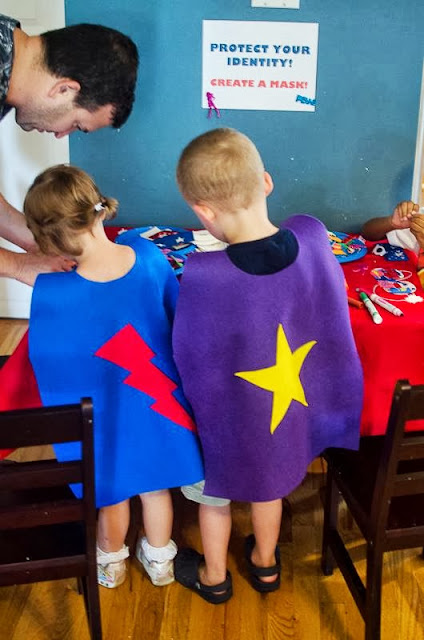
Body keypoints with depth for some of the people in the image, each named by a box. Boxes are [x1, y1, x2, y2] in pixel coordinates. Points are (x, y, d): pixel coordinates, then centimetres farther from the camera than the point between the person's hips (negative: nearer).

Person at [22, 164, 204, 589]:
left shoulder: (52, 294, -32)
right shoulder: (147, 255, -21)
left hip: (106, 417, -2)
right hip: (159, 405, 3)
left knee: (111, 491, 26)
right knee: (155, 486, 27)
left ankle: (111, 562, 55)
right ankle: (159, 559, 53)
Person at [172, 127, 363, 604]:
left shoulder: (203, 276, -35)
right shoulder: (311, 235, -22)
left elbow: (189, 359, -19)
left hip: (232, 418, -4)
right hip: (298, 404, 4)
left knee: (215, 493, 26)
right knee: (268, 480, 32)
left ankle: (214, 577, 51)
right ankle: (265, 564, 56)